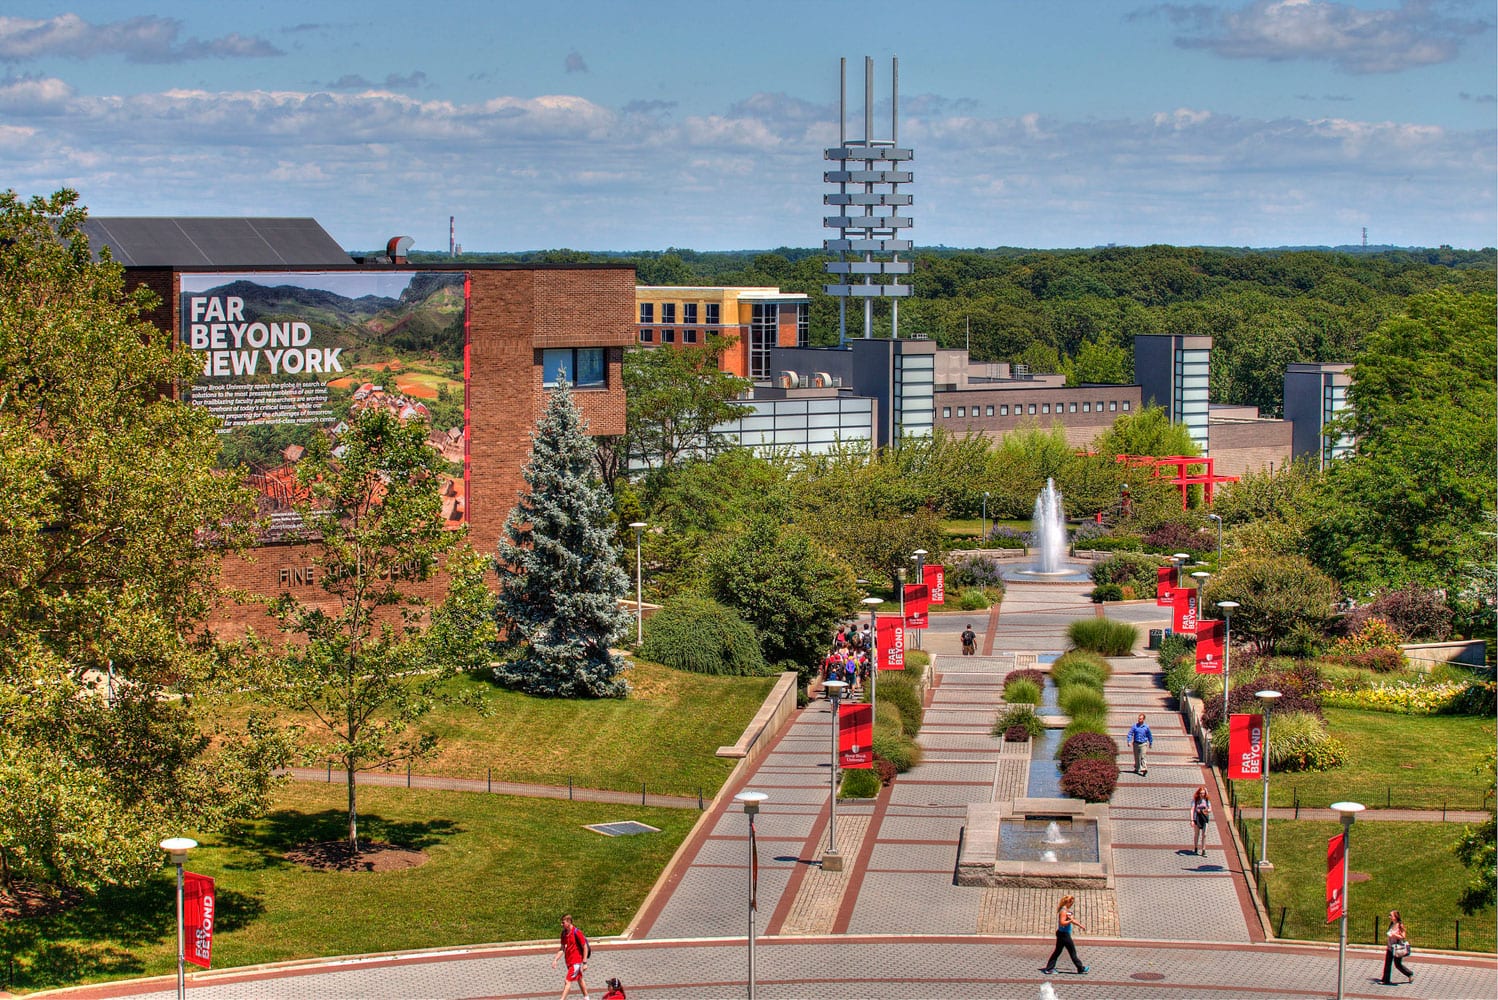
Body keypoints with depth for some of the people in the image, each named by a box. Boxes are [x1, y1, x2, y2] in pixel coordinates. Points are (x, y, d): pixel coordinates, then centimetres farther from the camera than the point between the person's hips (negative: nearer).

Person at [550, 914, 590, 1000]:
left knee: (568, 981, -13)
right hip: (569, 961, 8)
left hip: (576, 962, -8)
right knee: (579, 979, 20)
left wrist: (584, 963, -14)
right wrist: (555, 960, 1)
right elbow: (562, 948, 10)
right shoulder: (564, 933, 3)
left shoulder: (577, 933, -19)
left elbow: (585, 947, -14)